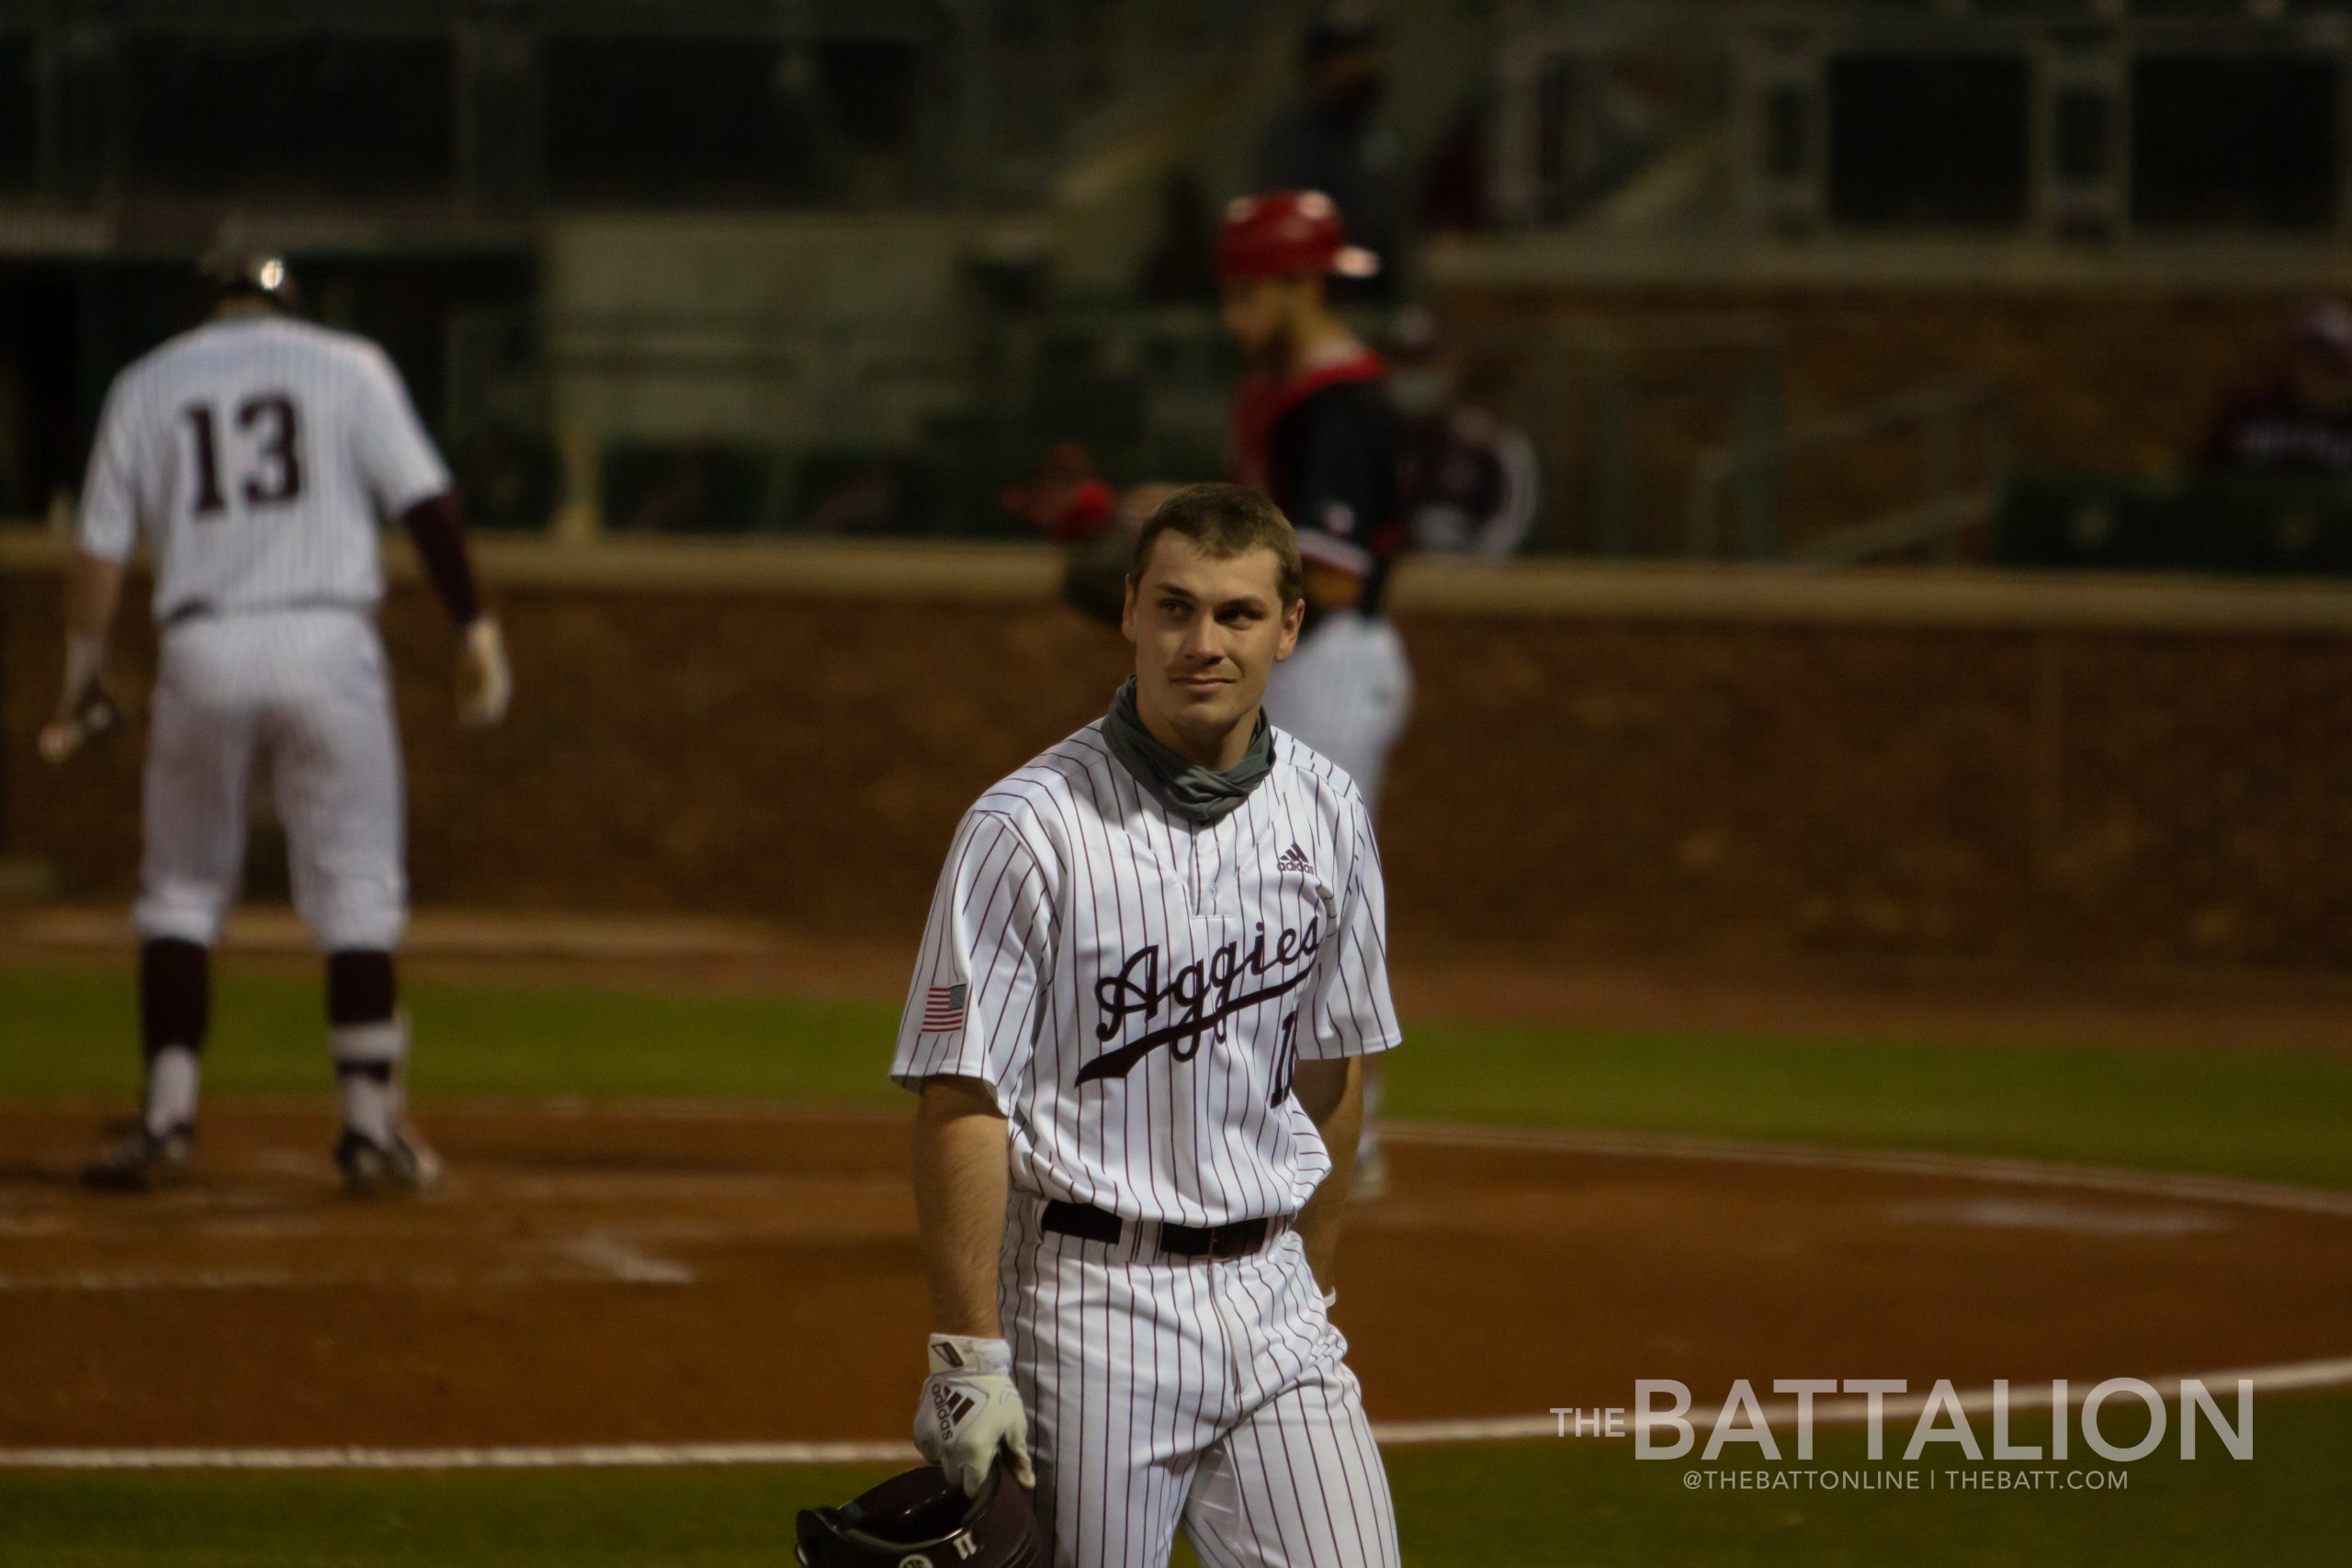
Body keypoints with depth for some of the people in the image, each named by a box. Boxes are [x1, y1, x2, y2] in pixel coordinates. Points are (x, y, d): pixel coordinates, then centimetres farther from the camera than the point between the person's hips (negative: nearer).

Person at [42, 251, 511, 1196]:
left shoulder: (147, 385, 14)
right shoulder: (347, 366, 10)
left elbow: (98, 549, 8)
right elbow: (426, 502, 0)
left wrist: (81, 680, 14)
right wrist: (474, 629, 2)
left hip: (201, 651, 1)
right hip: (326, 642, -1)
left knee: (181, 892, 12)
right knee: (356, 889, 4)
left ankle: (166, 1123, 5)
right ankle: (371, 1128, 0)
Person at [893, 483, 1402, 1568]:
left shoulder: (1326, 816, 6)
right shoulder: (1031, 828, -12)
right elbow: (960, 1101, -14)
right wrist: (969, 1359, -18)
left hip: (1266, 1293, 5)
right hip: (1090, 1303, -5)